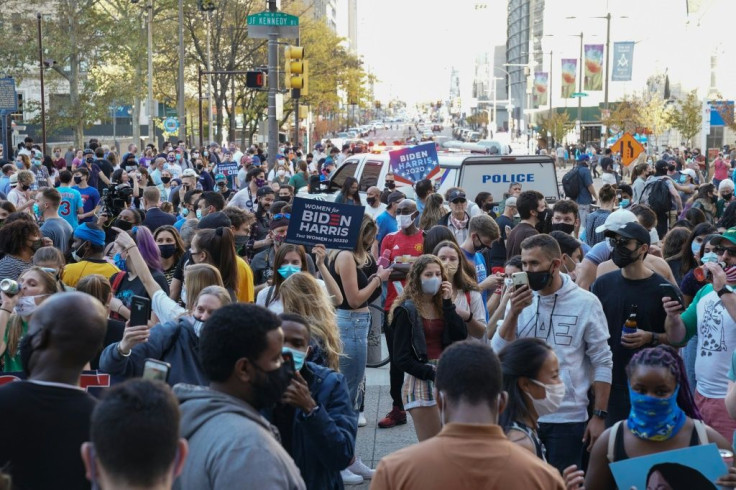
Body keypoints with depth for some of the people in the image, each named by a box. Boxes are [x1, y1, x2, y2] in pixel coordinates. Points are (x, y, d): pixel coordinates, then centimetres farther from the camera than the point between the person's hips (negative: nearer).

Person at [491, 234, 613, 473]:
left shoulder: (585, 302, -5)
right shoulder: (520, 299, 3)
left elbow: (602, 362, -3)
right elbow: (499, 354, -3)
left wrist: (599, 416, -7)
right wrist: (514, 312, -16)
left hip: (568, 418, -3)